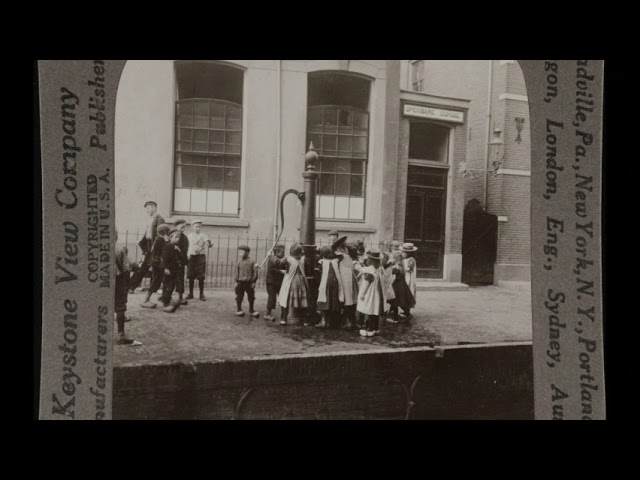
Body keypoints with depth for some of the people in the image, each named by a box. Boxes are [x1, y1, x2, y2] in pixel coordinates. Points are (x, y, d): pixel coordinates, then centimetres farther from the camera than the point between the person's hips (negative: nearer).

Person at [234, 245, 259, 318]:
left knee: (251, 297, 9)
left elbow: (255, 272, -3)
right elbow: (237, 272, 3)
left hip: (249, 283, -1)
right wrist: (236, 281, -2)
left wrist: (254, 281, -6)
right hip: (240, 282, 1)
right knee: (239, 297, 6)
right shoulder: (239, 262, 0)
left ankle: (251, 310, 23)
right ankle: (239, 310, 19)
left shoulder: (251, 262, -5)